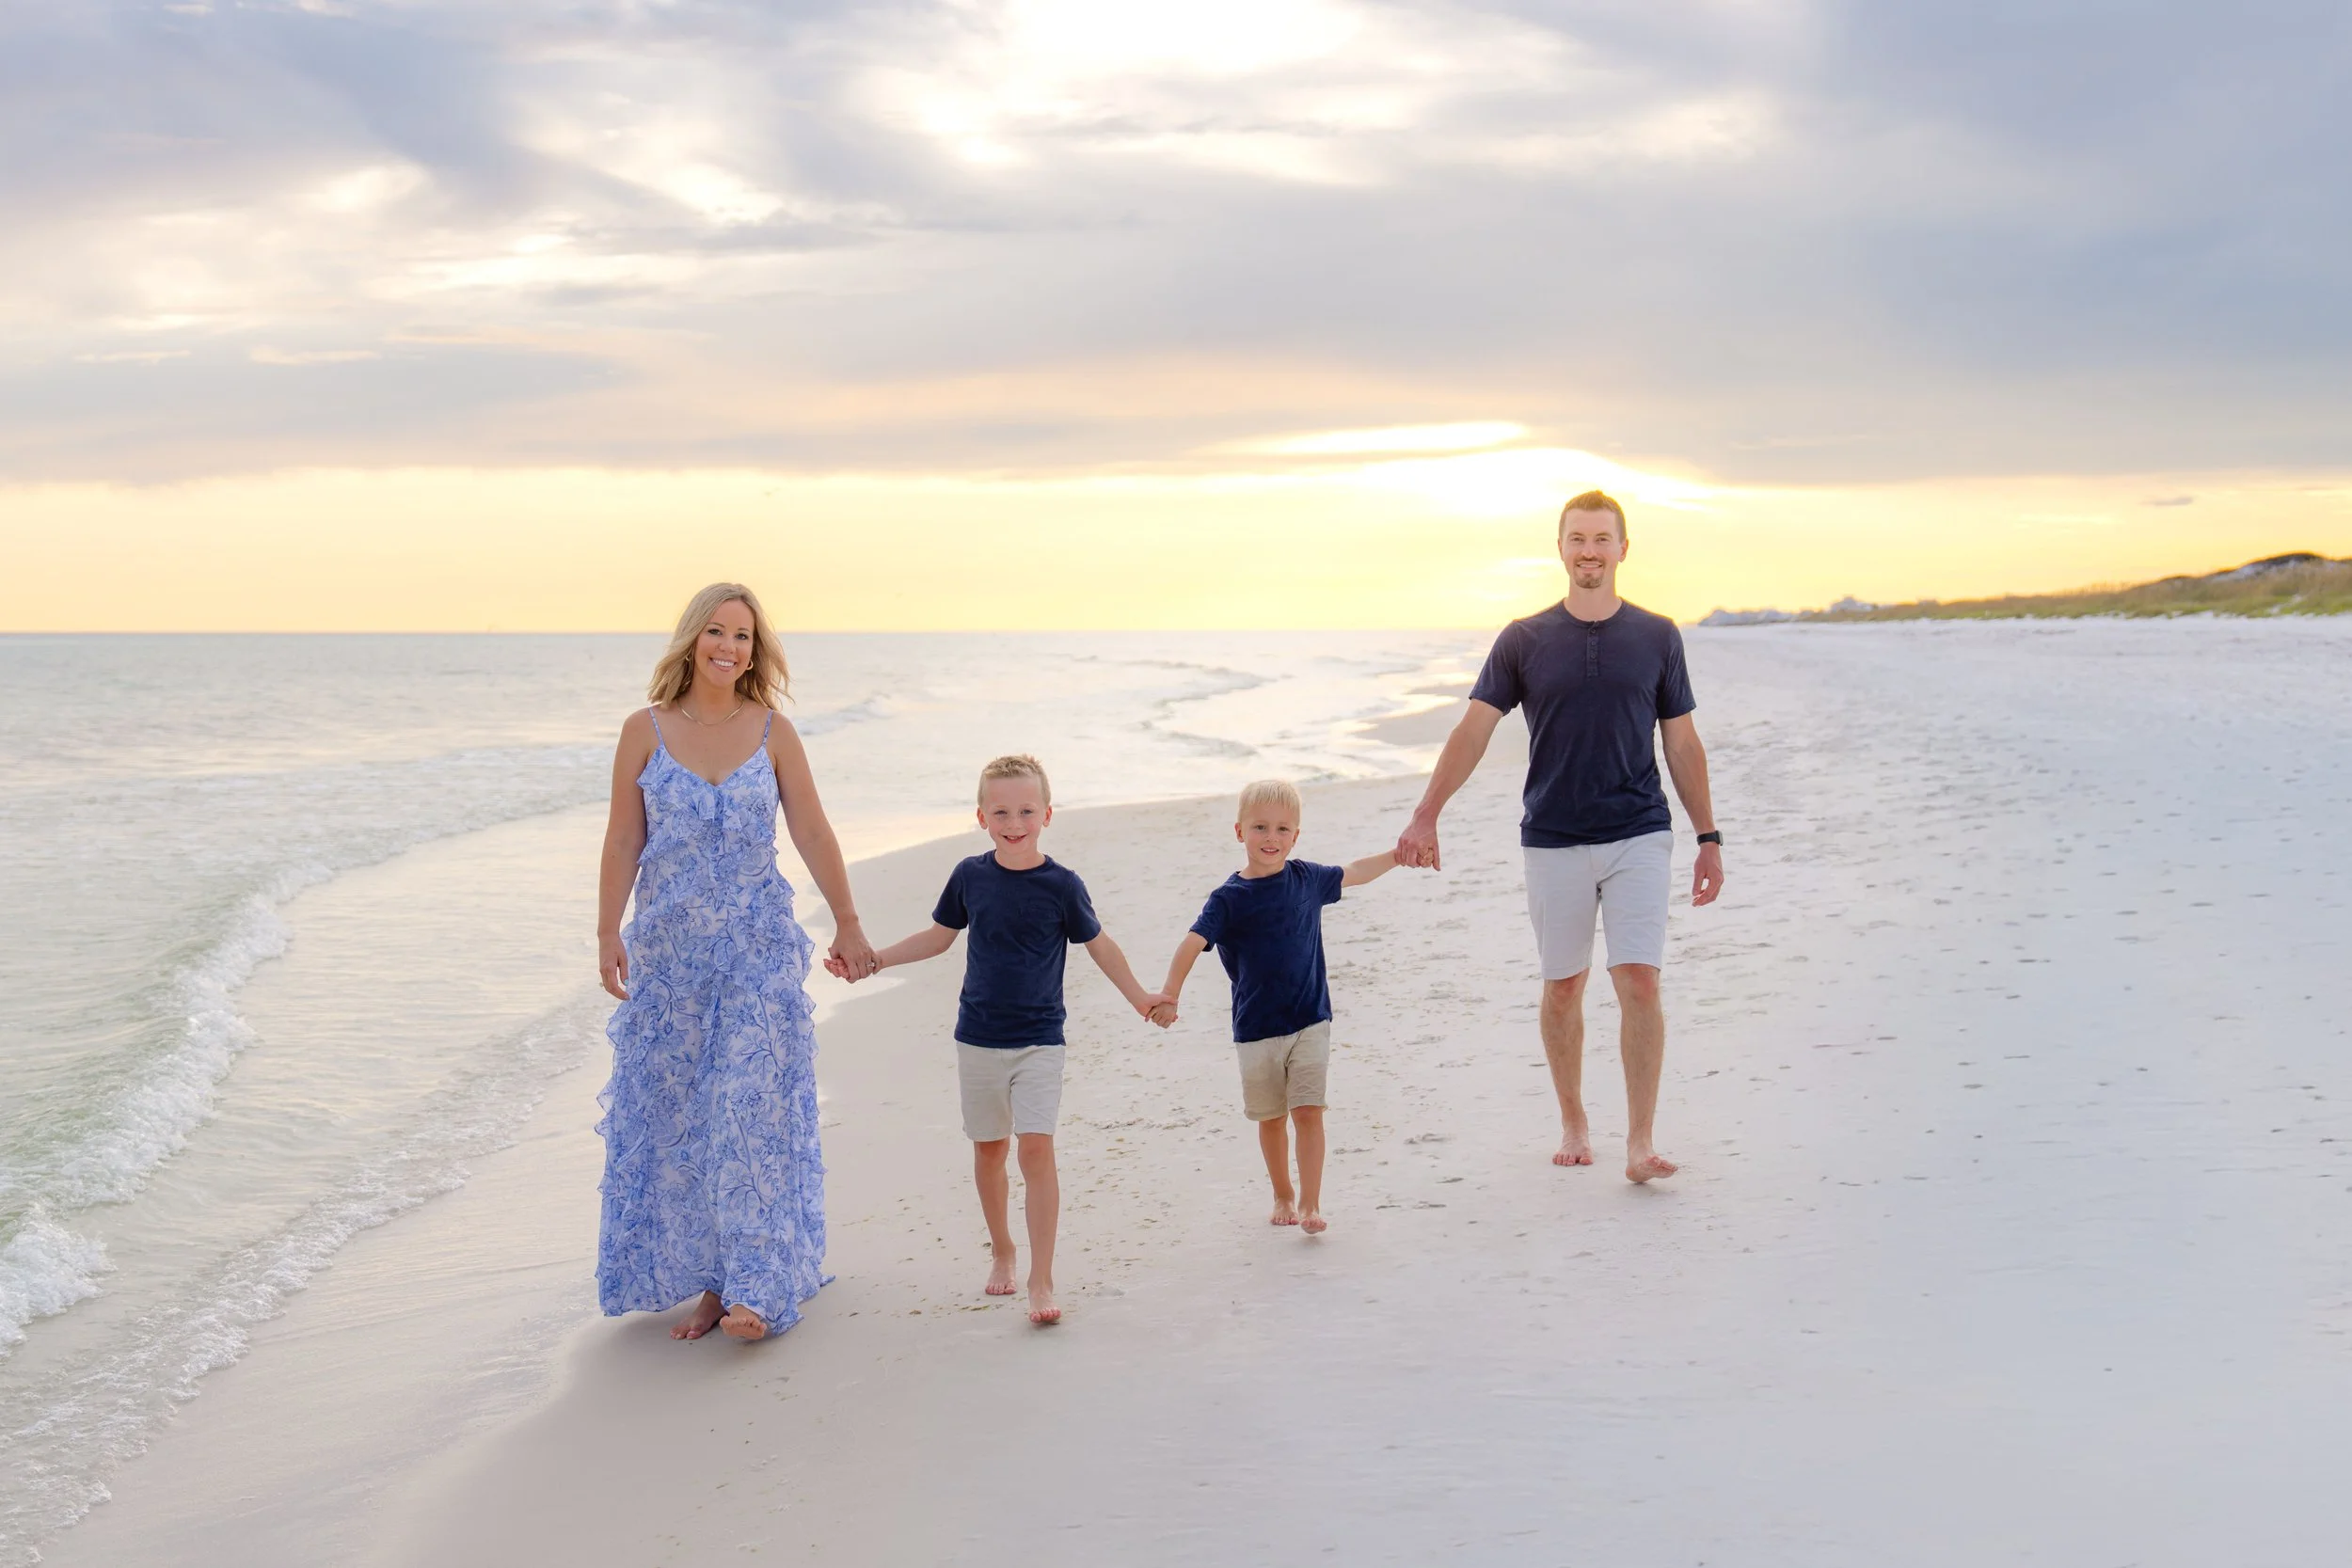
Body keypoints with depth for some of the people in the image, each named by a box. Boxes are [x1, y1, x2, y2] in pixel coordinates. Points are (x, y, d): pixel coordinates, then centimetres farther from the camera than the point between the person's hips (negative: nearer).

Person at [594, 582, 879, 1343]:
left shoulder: (772, 731, 1)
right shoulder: (645, 730, 0)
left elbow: (812, 832, 4)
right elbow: (623, 842, 1)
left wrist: (847, 924, 5)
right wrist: (607, 935, -4)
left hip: (759, 948, -1)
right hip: (670, 950, 1)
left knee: (753, 1108, -5)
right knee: (676, 1116, 6)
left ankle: (756, 1288, -2)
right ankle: (704, 1282, 17)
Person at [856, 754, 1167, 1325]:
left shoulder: (1062, 885, -8)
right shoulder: (969, 876, -2)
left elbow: (1099, 945, 5)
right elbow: (939, 936, 13)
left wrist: (1139, 997, 4)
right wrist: (874, 958, 10)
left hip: (1039, 1041, -3)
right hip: (978, 1039, 3)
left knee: (1036, 1149, -12)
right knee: (989, 1150, 13)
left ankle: (1041, 1280, -7)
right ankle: (1001, 1250, 34)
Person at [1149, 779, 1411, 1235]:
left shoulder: (1306, 878, 1)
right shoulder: (1230, 897, -10)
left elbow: (1351, 874, 21)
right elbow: (1194, 941, -21)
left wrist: (1398, 855, 22)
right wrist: (1170, 994, -35)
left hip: (1309, 1020, 1)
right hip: (1256, 1027, -1)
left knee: (1308, 1111, -8)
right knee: (1271, 1117, 12)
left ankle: (1309, 1204, -3)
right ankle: (1283, 1196, 31)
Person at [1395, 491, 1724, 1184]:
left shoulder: (1656, 637, 5)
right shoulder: (1524, 640, 2)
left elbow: (1682, 744, 9)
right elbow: (1473, 730, -2)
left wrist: (1709, 838, 7)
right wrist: (1424, 816, -12)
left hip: (1639, 837, 0)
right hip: (1554, 841, 1)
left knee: (1639, 981, -11)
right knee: (1563, 989, 9)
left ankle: (1641, 1144, -6)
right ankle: (1573, 1123, 27)